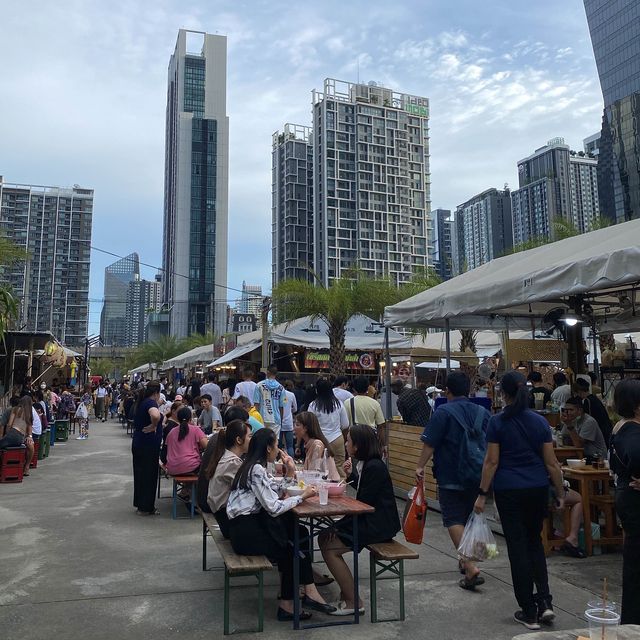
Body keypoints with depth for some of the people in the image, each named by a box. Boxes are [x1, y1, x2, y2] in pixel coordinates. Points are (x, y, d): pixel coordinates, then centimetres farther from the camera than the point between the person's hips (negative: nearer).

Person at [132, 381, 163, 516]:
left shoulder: (141, 402, 11)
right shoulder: (151, 403, -17)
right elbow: (155, 415, -41)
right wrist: (153, 426, -23)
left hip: (138, 443, 9)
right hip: (149, 445, -9)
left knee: (140, 473, 17)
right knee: (149, 474, 2)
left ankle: (139, 503, 28)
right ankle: (145, 507, 10)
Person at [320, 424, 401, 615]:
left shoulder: (375, 467, -20)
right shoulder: (365, 463, 9)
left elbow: (363, 503, -20)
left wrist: (339, 526, -16)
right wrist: (351, 474, 8)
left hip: (378, 526, -10)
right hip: (369, 520, 10)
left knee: (330, 547, -13)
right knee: (324, 538, 4)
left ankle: (353, 603, -3)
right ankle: (346, 592, 8)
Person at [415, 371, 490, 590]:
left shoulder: (443, 412, -10)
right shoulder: (483, 412, 7)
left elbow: (430, 443, -13)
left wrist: (420, 466, -5)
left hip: (452, 477, -6)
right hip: (478, 476, 6)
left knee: (454, 520, -3)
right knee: (470, 518, 19)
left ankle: (471, 568, -16)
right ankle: (466, 561, 32)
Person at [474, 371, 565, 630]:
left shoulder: (497, 422, -8)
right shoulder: (540, 422, 0)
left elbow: (491, 462, -9)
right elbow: (551, 463, 1)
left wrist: (482, 494, -3)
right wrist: (560, 493, 11)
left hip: (509, 491, -3)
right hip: (538, 489, 3)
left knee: (518, 546, 6)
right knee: (534, 542, 21)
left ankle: (529, 612, 12)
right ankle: (544, 601, 10)